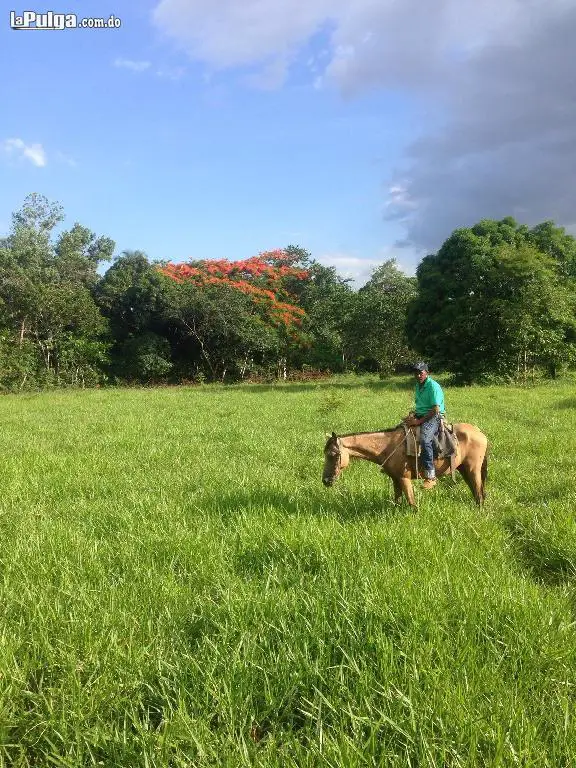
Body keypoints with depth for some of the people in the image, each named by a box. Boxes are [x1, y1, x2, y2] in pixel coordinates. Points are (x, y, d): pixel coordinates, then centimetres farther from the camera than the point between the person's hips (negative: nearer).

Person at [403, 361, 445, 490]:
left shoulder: (433, 386, -13)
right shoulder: (418, 386, 14)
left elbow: (435, 410, -19)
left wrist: (418, 421, -21)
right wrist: (413, 415, 3)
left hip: (433, 418, -10)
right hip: (420, 416, 10)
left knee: (424, 440, -32)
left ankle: (430, 476, -29)